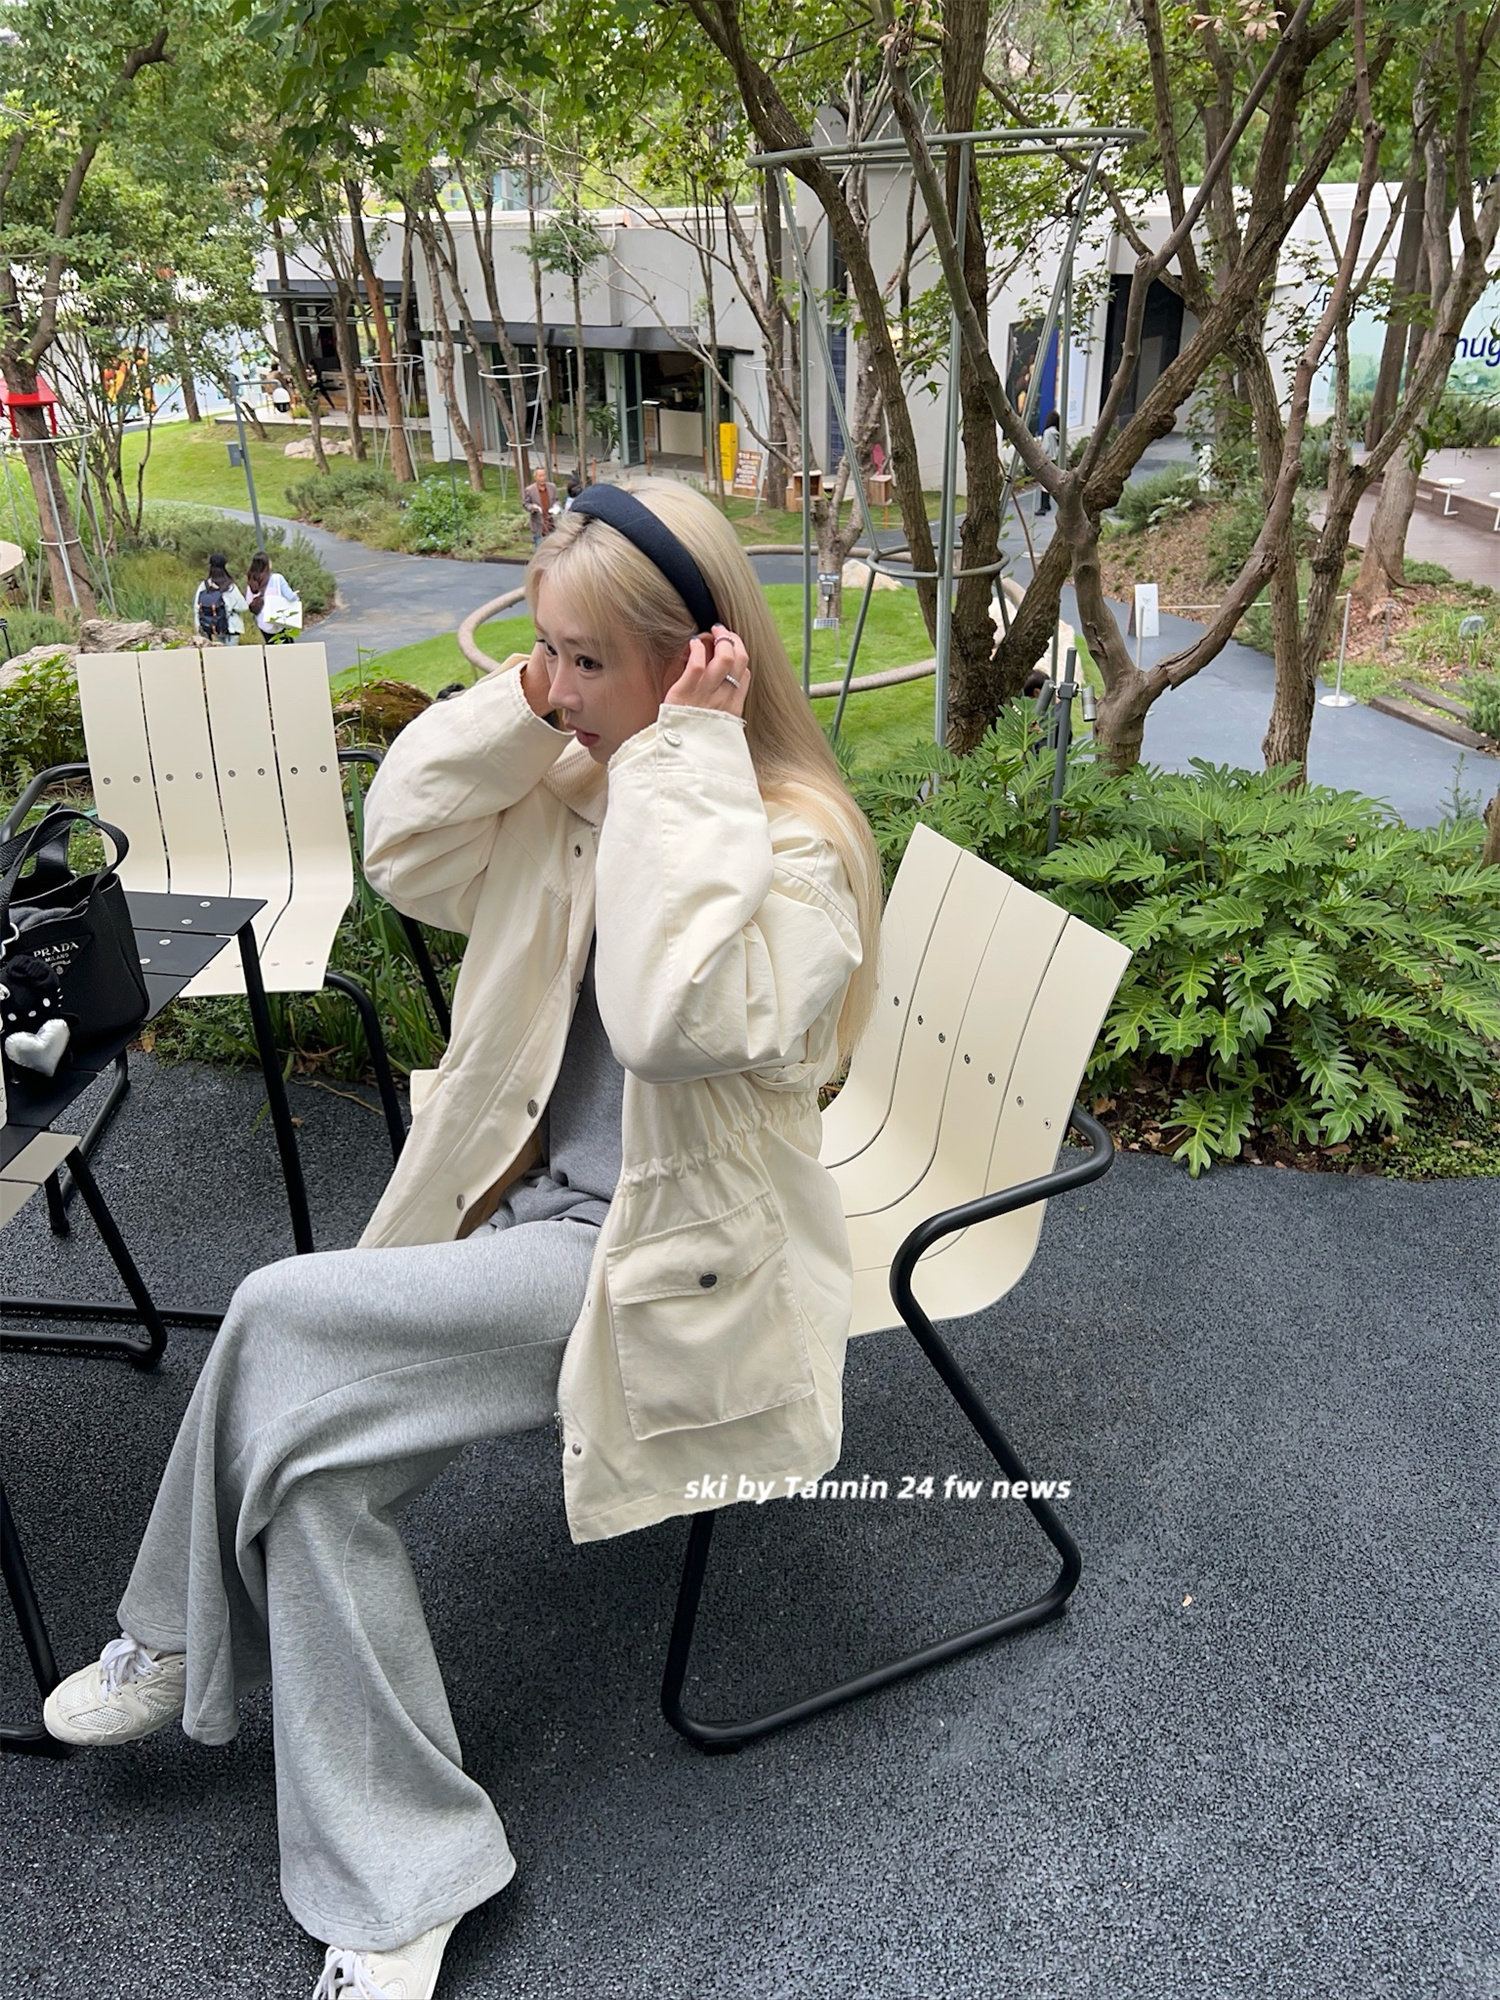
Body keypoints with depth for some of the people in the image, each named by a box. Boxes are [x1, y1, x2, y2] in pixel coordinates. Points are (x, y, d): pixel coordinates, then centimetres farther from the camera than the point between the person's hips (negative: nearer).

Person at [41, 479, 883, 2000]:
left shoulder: (793, 834, -17)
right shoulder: (586, 783, 6)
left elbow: (678, 1015, -34)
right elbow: (407, 851, 7)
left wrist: (687, 757, -27)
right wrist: (522, 699, -4)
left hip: (666, 1260, -7)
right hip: (540, 1205, 8)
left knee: (282, 1322, -18)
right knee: (317, 1454, -8)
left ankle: (183, 1642, 9)